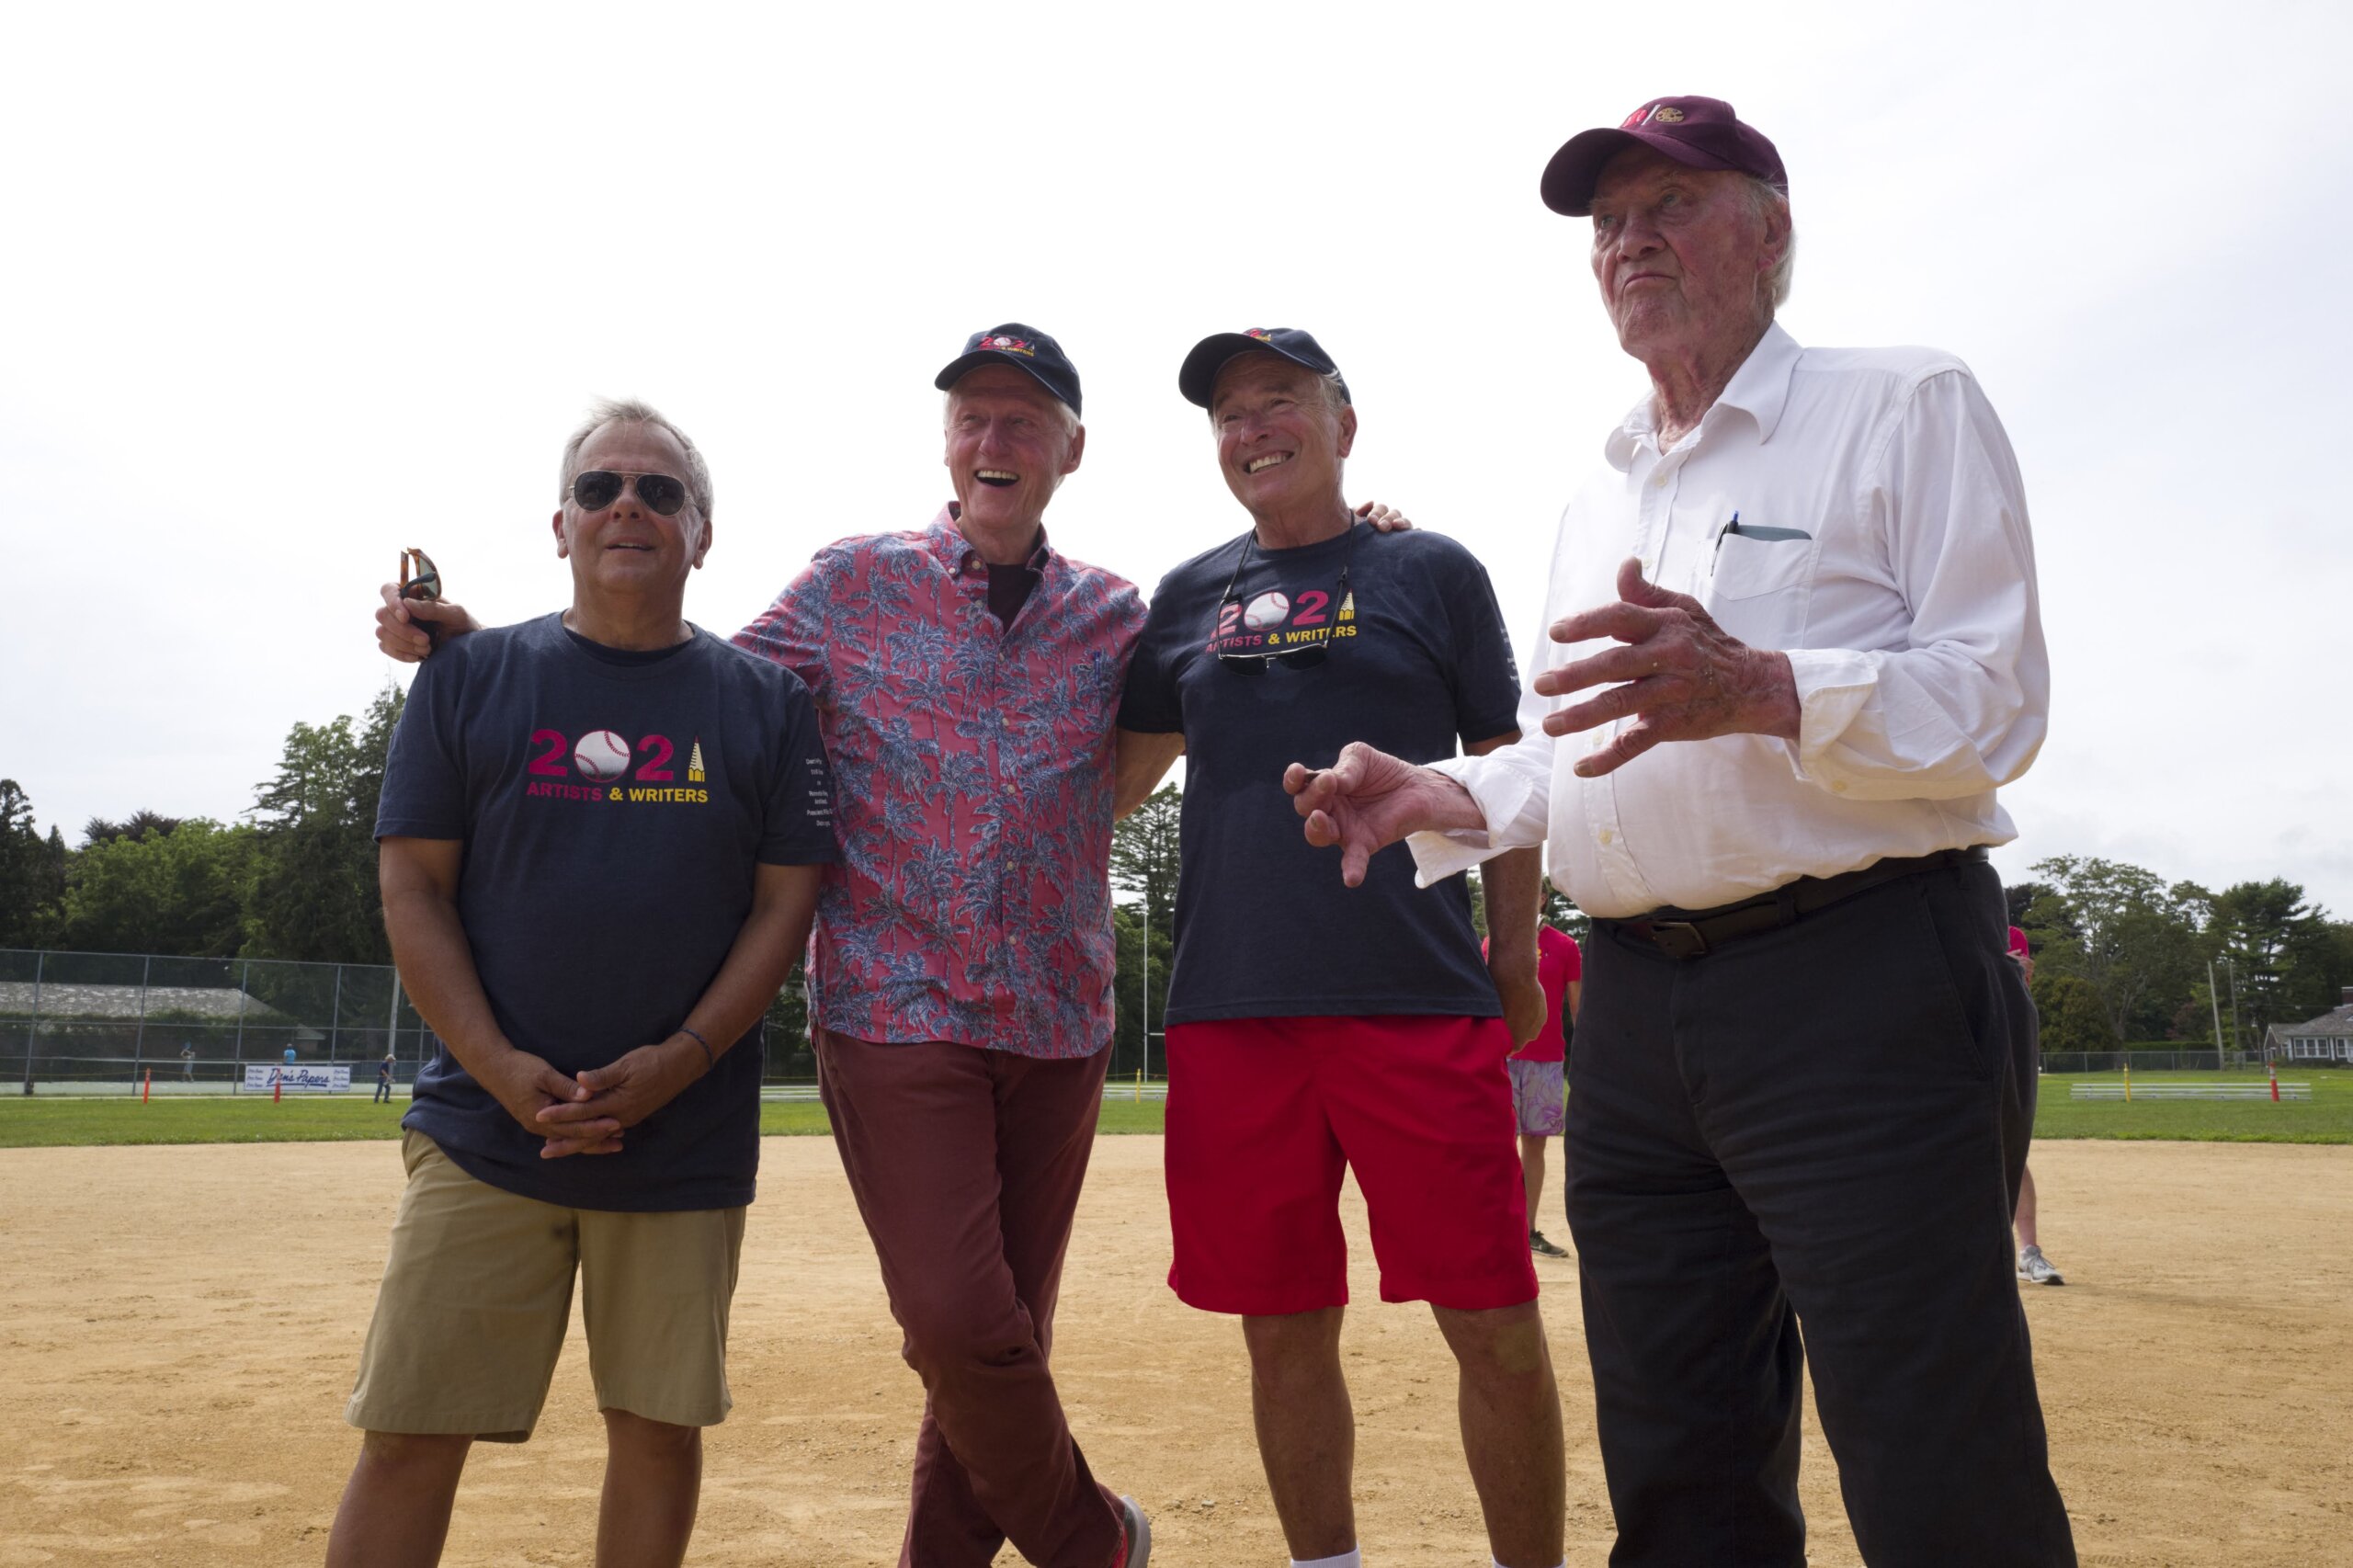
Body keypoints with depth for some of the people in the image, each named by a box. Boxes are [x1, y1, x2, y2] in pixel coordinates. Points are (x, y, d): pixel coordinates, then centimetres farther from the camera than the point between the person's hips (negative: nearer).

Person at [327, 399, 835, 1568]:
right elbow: (412, 889, 2)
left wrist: (678, 1060, -12)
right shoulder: (470, 678, 6)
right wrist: (498, 1066, -11)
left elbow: (785, 904, 1)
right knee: (407, 1438, 2)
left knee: (658, 1427, 8)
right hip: (484, 1129, 0)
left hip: (686, 1144, 0)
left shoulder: (766, 703, 5)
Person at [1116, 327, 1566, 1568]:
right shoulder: (1189, 595, 15)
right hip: (1228, 1008, 3)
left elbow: (1504, 773, 8)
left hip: (1419, 1002, -2)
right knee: (1285, 1330, 10)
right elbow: (1121, 775, 18)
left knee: (1494, 1325, 0)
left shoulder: (1433, 572, 8)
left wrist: (1515, 949, 2)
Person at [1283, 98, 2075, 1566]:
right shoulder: (1600, 498, 21)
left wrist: (1759, 691, -27)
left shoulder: (1906, 406, 1)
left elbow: (1993, 701, -10)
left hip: (1864, 985, -6)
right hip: (1635, 1010, 7)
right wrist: (1442, 796, 6)